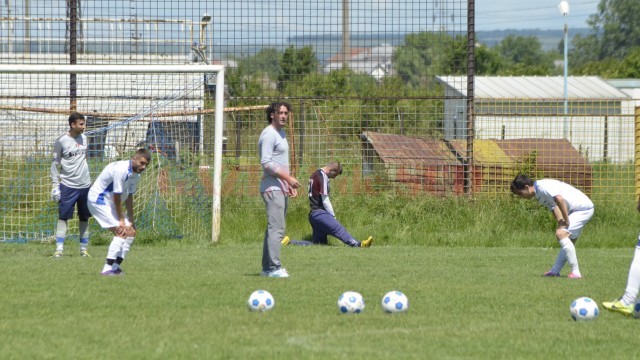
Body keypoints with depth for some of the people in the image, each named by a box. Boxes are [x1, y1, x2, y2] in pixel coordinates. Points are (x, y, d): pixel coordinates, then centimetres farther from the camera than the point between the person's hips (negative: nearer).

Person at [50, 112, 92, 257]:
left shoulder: (83, 138, 9)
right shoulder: (61, 141, -7)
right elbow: (55, 164, -4)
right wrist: (55, 185, -9)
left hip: (84, 185, 5)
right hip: (67, 185, -5)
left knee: (84, 218, 8)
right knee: (63, 217, -6)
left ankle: (84, 249, 15)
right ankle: (59, 249, -6)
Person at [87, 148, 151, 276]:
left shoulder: (136, 174, 3)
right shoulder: (121, 170, -27)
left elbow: (129, 197, 11)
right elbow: (116, 197, -23)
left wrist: (131, 220, 7)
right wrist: (121, 220, -17)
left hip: (110, 203, 10)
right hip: (99, 200, -10)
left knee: (131, 232, 7)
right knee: (121, 232, -21)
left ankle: (115, 267, 9)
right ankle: (108, 269, -23)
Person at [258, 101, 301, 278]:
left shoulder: (281, 134, 19)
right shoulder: (269, 134, -11)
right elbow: (266, 163, -18)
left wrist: (288, 184, 21)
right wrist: (288, 178, -19)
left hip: (281, 189, 10)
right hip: (272, 188, -10)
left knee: (274, 228, 10)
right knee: (276, 228, -14)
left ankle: (267, 267, 13)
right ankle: (274, 267, -16)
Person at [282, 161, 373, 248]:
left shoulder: (315, 174, 19)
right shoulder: (323, 176, -11)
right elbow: (325, 201, -13)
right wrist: (333, 216, -3)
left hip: (313, 214, 9)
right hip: (319, 213, -9)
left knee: (318, 242, 10)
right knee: (339, 229, -25)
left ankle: (289, 242, 10)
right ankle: (357, 245, -42)